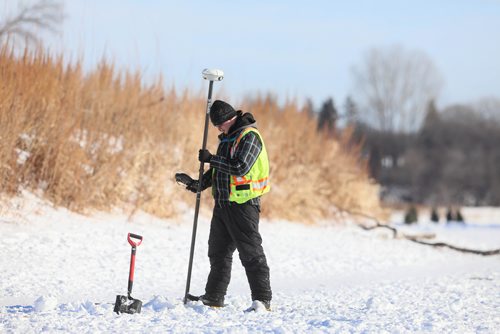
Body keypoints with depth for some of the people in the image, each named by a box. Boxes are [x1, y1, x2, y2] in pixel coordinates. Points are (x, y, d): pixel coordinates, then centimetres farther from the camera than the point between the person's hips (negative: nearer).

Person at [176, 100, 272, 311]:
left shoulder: (249, 136, -13)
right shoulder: (227, 138, 17)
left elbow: (240, 167, -24)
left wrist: (211, 159, -17)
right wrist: (201, 183, 11)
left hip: (243, 204, -10)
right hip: (223, 204, 10)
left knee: (251, 253, -8)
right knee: (218, 251, 13)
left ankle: (262, 299, -6)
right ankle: (213, 298, 21)